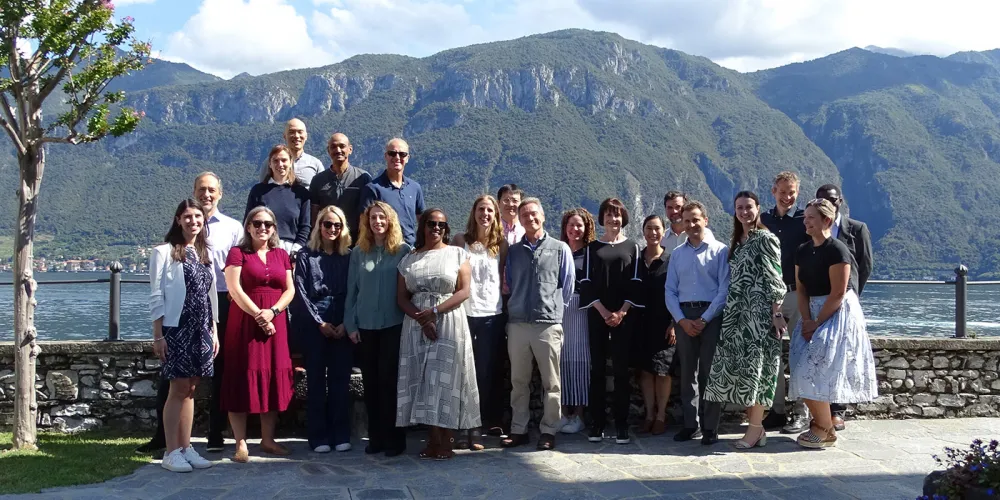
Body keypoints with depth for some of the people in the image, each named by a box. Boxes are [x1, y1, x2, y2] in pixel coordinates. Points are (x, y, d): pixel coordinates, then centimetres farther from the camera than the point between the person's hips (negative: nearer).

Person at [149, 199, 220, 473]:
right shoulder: (164, 252, -4)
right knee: (179, 389, -5)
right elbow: (156, 297, -7)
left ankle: (185, 448, 13)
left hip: (201, 331, 6)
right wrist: (158, 335, -11)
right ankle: (171, 452, 2)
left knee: (190, 389, 8)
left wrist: (214, 331, 13)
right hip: (176, 329, -5)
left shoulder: (205, 254, 14)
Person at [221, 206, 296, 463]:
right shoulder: (237, 253, 1)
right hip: (245, 322, -4)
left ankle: (267, 440, 14)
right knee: (243, 380, -5)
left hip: (275, 323, 4)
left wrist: (272, 311, -10)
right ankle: (241, 444, -2)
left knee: (273, 380, 6)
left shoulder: (281, 255, 14)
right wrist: (257, 315, -17)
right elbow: (234, 288, -9)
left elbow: (290, 289, 7)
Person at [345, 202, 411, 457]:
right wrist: (350, 324, 2)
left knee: (389, 380, -1)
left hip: (394, 324, -3)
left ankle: (394, 438, 7)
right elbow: (352, 290, 6)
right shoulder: (359, 252, 6)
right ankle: (375, 436, 16)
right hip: (366, 325, 3)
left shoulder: (403, 250, -1)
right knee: (370, 381, 7)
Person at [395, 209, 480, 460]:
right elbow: (401, 296, 6)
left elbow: (464, 291, -5)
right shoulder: (409, 259, 12)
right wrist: (420, 318, -12)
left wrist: (434, 311, -15)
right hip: (417, 325, 3)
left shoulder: (457, 254, 5)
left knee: (445, 379, -6)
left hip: (448, 324, -3)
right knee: (424, 380, 0)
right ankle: (434, 438, 5)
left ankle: (445, 440, -2)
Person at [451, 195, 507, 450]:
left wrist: (506, 302, 1)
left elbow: (505, 277, 11)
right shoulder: (461, 240, 5)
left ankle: (477, 428, 10)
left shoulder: (501, 243, 8)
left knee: (486, 373, 3)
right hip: (464, 312, -1)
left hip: (492, 314, 1)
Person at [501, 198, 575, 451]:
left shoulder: (560, 249, 5)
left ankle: (548, 431, 10)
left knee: (551, 382, 2)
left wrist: (554, 309, 6)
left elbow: (567, 286, 7)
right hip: (517, 323, 3)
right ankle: (518, 430, 16)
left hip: (549, 324, -2)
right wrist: (518, 306, 10)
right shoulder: (513, 252, 12)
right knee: (519, 381, 8)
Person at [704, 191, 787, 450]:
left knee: (754, 366, -7)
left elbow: (774, 279, -10)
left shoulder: (766, 239, -4)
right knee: (739, 367, 3)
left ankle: (755, 429, -2)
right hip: (736, 313, 7)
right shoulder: (735, 242, 17)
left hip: (759, 312, -7)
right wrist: (727, 312, 13)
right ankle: (754, 425, 10)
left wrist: (776, 314, -16)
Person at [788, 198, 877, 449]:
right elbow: (801, 289, 7)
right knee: (806, 371, 3)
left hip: (837, 314, -7)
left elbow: (838, 294, -18)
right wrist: (807, 320, -7)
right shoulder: (803, 252, 8)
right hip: (813, 314, 8)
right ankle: (820, 424, 15)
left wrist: (817, 323, -15)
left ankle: (826, 431, 2)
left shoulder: (836, 250, -15)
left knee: (816, 371, -11)